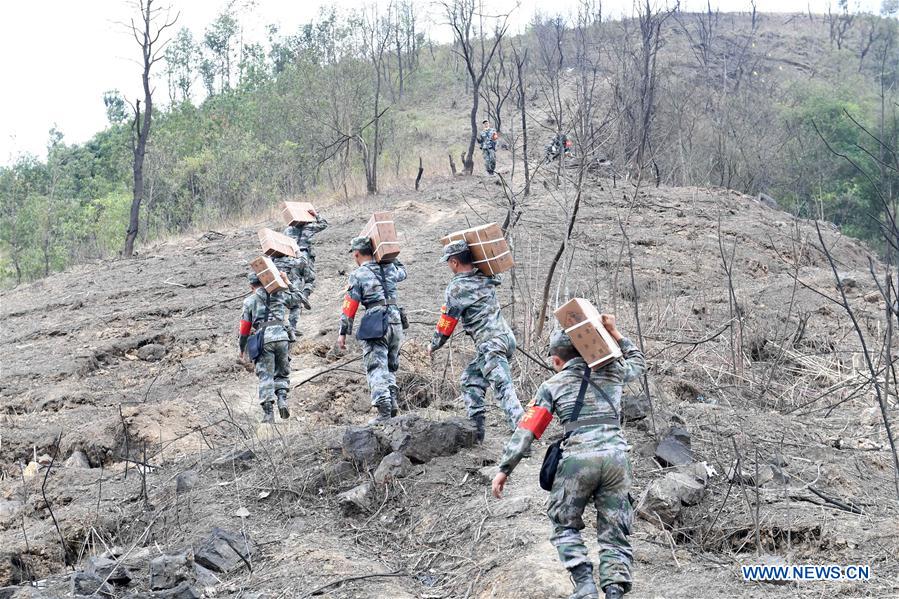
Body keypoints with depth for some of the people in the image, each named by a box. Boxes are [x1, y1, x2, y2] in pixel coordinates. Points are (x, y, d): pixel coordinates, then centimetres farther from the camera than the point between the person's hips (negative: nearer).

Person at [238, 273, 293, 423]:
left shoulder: (250, 301, 12)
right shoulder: (280, 295, 16)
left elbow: (245, 327, 12)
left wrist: (241, 348, 24)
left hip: (263, 339, -2)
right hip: (281, 336, 2)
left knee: (265, 377, 0)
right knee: (282, 373, 18)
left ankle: (268, 413, -7)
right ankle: (282, 399, -5)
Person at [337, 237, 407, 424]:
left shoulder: (358, 275, -1)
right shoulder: (389, 268, 12)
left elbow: (350, 306, -2)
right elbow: (402, 272, 37)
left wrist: (343, 333, 3)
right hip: (395, 321, 5)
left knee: (376, 368, -5)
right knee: (391, 366, 17)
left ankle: (384, 410, -17)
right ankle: (392, 402, 4)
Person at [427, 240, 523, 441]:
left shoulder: (457, 287, -7)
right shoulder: (485, 279, 12)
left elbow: (447, 322, -1)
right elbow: (497, 279, 39)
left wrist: (433, 345, 17)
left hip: (491, 343, -9)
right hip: (505, 336, 9)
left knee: (503, 388, -17)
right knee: (471, 379, 19)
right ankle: (475, 429, 17)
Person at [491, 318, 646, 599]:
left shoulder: (552, 385, 11)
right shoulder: (611, 371, 17)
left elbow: (527, 430, 4)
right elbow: (638, 363, 40)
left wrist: (504, 468, 6)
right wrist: (615, 334, 34)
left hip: (577, 459, -2)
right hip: (616, 457, 2)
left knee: (566, 526, 16)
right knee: (614, 533, 10)